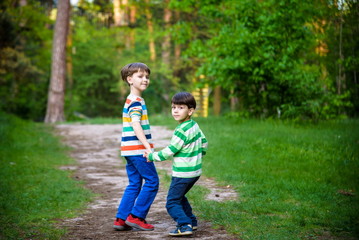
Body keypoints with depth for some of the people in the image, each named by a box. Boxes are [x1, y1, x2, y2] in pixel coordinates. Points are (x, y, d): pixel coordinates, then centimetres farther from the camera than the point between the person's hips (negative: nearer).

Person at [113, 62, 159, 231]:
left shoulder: (132, 100, 18)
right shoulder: (136, 102, -13)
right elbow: (136, 126, -25)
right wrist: (148, 147, -31)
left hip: (131, 150, 10)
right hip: (138, 149, -10)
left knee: (134, 184, 12)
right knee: (152, 182, -2)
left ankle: (121, 219, 12)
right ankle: (136, 216, 3)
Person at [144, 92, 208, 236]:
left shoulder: (182, 131, -22)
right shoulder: (194, 126, 5)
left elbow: (169, 152, -18)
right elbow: (204, 143, 18)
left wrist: (151, 156, -6)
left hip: (182, 173, -9)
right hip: (195, 171, 9)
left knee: (172, 202, -4)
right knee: (180, 197, 26)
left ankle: (185, 225, -13)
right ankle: (191, 221, 31)